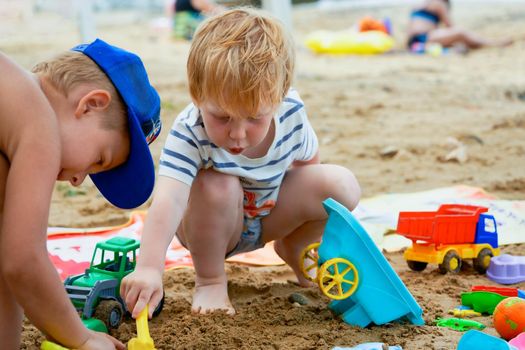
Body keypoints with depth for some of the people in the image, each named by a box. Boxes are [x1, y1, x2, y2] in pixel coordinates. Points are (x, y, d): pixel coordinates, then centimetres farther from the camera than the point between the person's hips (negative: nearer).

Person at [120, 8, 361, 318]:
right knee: (217, 185, -37)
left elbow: (308, 159, -1)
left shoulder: (291, 113, -25)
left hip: (270, 213, 4)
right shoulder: (189, 133, -38)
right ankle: (210, 281, -12)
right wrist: (149, 267, -66)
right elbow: (167, 202, -53)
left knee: (343, 185, -15)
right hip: (216, 226, -4)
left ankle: (293, 250, 15)